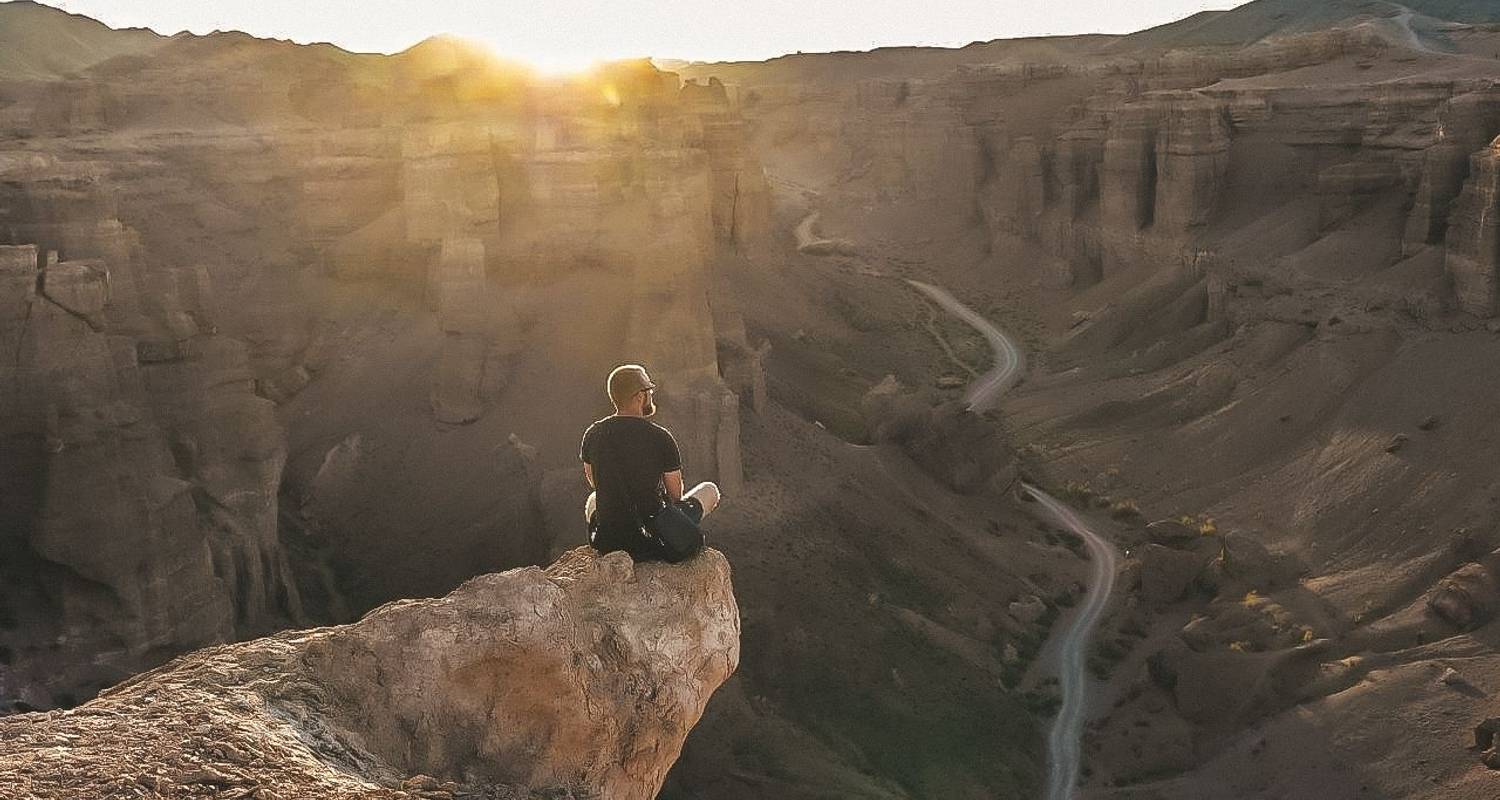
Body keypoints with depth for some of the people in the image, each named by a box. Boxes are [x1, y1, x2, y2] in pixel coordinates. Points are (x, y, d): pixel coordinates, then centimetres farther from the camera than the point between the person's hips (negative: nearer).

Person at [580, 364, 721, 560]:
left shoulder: (593, 435, -4)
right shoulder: (660, 437, -15)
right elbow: (676, 495, -2)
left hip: (606, 543, 4)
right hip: (654, 546, -4)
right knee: (710, 490, 20)